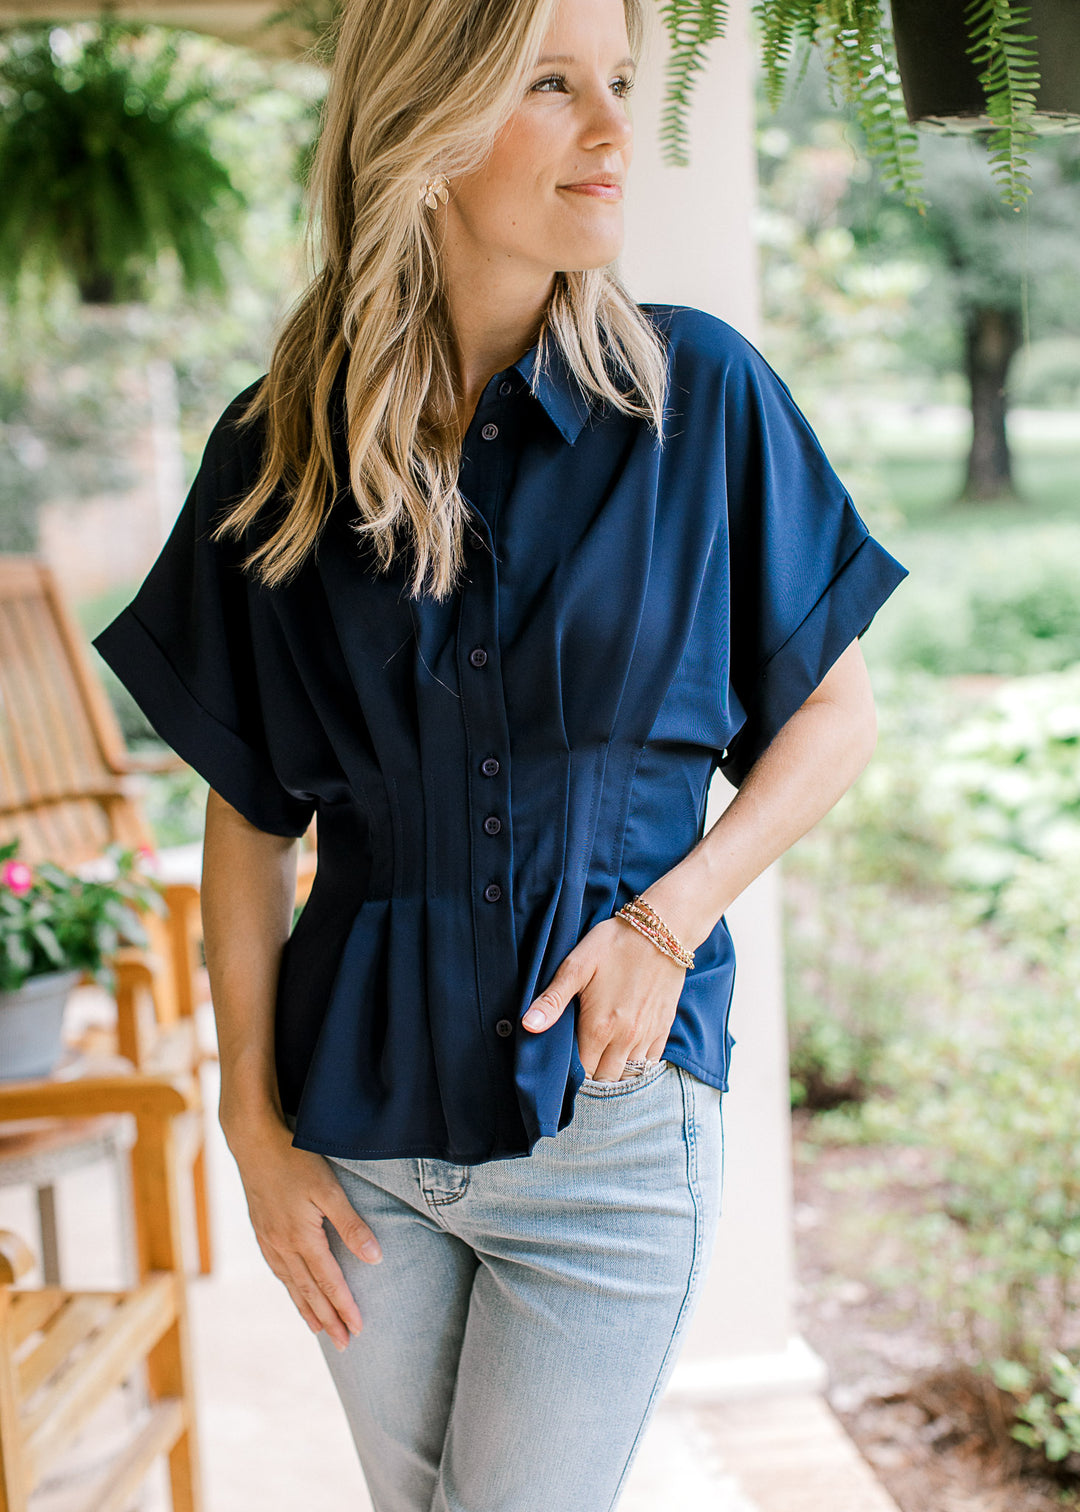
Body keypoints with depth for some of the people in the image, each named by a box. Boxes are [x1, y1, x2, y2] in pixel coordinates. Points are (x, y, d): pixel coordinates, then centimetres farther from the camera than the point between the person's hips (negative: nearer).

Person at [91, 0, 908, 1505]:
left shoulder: (702, 393, -7)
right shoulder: (278, 452, -3)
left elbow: (833, 712, 1)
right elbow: (248, 813, 3)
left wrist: (669, 915, -13)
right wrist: (253, 1124, 1)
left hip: (609, 1102, -2)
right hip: (359, 1113, 2)